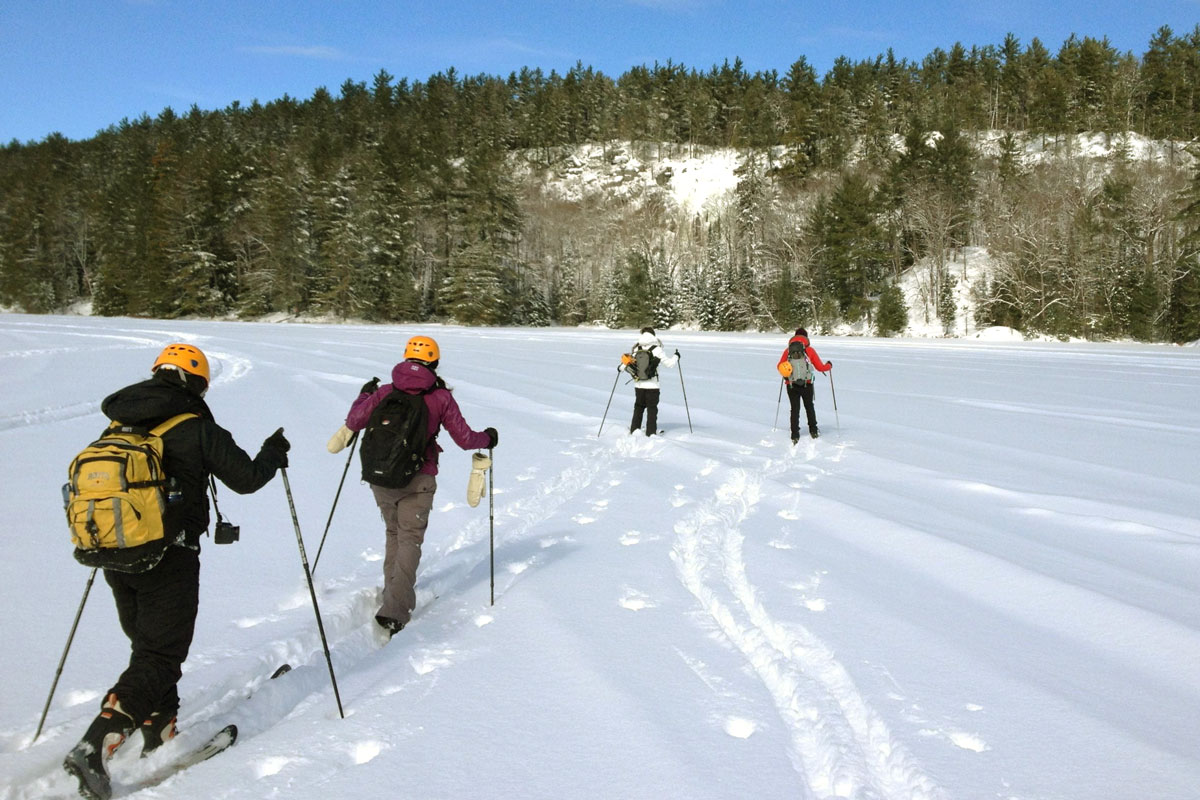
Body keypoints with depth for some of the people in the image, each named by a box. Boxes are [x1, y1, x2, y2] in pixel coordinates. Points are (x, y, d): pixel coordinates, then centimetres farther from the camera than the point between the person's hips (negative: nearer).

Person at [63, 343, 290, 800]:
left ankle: (160, 737, 29)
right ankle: (94, 748, -11)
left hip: (116, 559, 7)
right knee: (161, 657, 1)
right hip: (168, 561, -6)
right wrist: (272, 454, 11)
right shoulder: (197, 429, -10)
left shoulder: (117, 429, 8)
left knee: (148, 646, 22)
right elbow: (246, 479, -7)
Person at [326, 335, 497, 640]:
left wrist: (364, 396, 17)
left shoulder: (385, 392, 0)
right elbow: (464, 439, -2)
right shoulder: (441, 397, -3)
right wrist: (487, 438, 18)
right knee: (410, 539, 0)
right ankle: (394, 609, -13)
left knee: (393, 533, 23)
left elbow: (355, 421, -1)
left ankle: (394, 590, 33)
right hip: (417, 480, -2)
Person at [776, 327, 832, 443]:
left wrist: (786, 372, 24)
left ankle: (795, 435, 2)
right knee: (809, 407, 20)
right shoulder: (809, 349, 0)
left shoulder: (788, 350, 3)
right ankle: (813, 431, 24)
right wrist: (829, 365, 23)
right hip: (806, 384, 0)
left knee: (795, 409, 8)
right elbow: (820, 367, 2)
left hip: (791, 385, 0)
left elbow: (779, 366, 0)